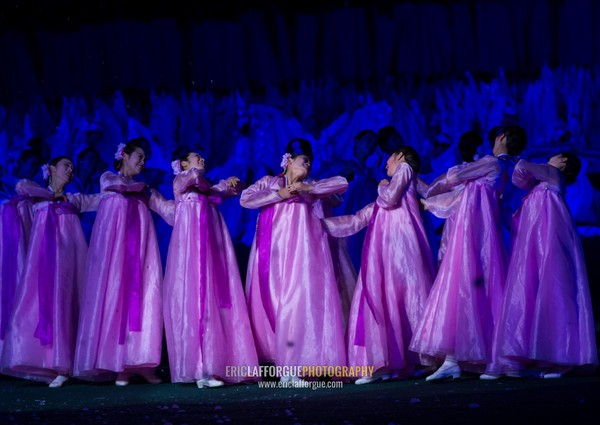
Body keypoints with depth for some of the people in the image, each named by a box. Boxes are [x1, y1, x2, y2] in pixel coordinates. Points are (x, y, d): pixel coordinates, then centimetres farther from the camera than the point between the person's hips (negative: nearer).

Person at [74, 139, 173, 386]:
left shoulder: (144, 188, 24)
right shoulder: (108, 178, 15)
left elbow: (168, 208, 14)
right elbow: (120, 187, -6)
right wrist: (142, 187, 10)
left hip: (139, 245, 3)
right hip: (114, 241, -3)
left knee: (140, 295, -8)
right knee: (115, 294, -11)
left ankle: (140, 362, -13)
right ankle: (116, 363, -14)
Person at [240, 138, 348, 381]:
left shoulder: (309, 187, 17)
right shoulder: (269, 183, 14)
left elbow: (342, 183, 7)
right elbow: (245, 199, 0)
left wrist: (309, 188, -4)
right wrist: (278, 195, -5)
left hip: (300, 249, 0)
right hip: (273, 249, 0)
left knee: (299, 300, -11)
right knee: (271, 299, -5)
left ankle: (292, 367, -14)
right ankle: (270, 360, -5)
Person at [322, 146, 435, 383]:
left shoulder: (405, 168, 9)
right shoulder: (382, 199, 32)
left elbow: (390, 198, -8)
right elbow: (355, 221, 30)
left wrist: (382, 187, 13)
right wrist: (321, 222, 28)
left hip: (400, 241, -9)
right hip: (383, 248, 9)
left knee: (405, 295, -16)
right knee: (381, 300, -2)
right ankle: (381, 365, -10)